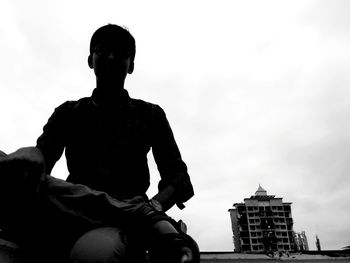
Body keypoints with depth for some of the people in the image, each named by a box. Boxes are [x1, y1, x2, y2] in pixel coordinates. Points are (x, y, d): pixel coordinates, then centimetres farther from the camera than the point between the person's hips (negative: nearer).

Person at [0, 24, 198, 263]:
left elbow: (178, 178, 10)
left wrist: (153, 208, -14)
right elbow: (42, 155, 3)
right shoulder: (69, 113, 20)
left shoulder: (150, 115, 15)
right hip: (71, 217, 4)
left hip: (126, 220, -4)